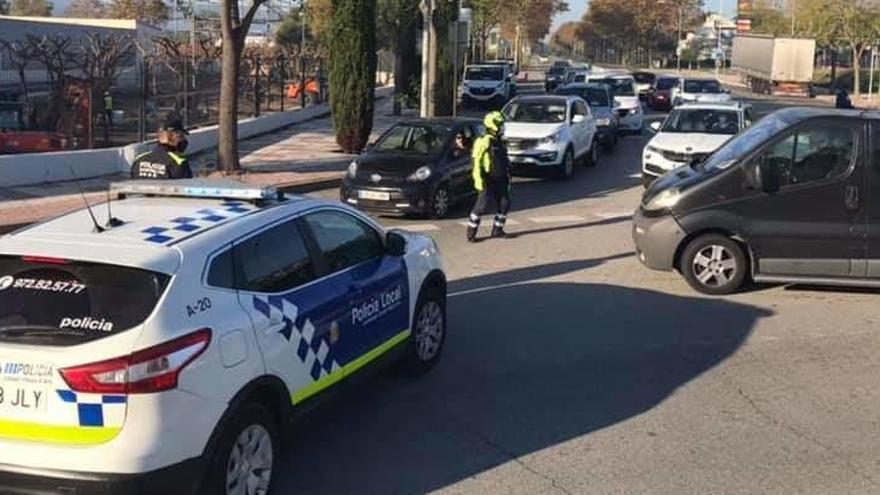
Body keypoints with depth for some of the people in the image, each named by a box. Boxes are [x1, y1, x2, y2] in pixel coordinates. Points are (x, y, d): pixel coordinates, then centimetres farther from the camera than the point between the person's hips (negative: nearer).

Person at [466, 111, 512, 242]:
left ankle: (497, 230, 20)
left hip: (500, 181, 8)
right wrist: (479, 179, -21)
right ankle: (471, 233, 2)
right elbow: (477, 161, -17)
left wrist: (507, 178, 22)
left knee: (504, 204, 8)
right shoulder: (485, 141, -13)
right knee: (481, 206, -6)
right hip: (489, 181, -8)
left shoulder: (499, 142, 14)